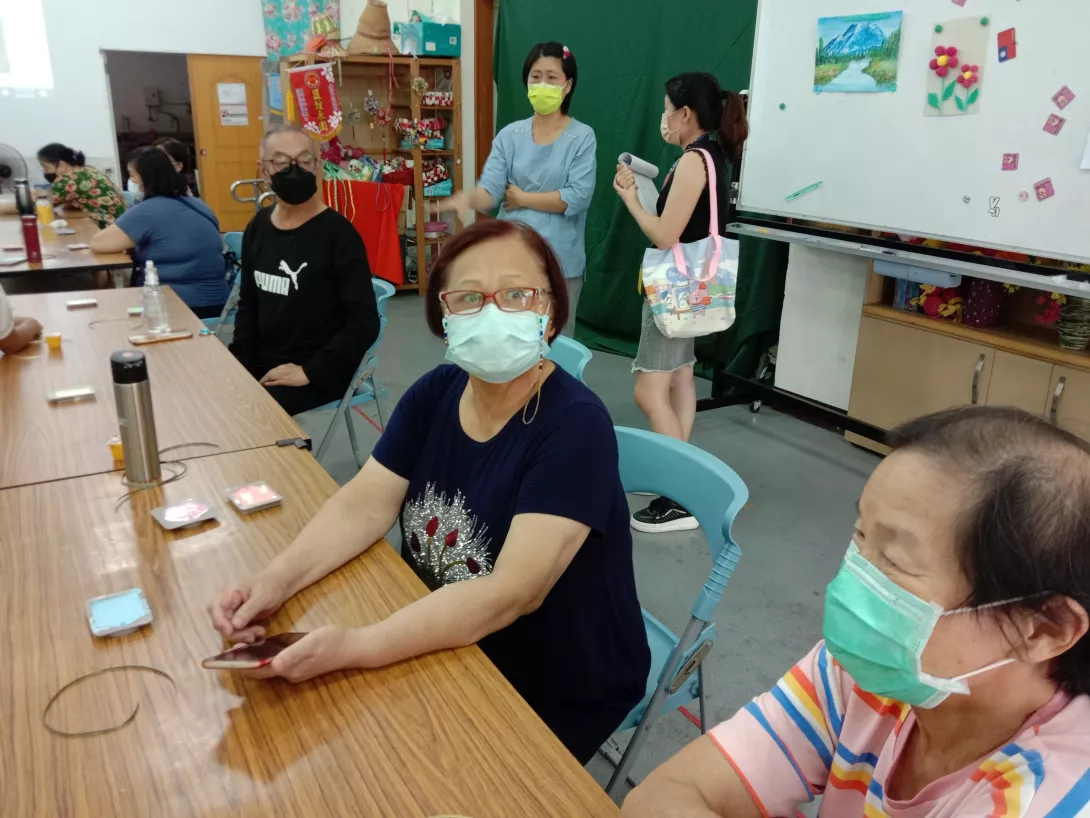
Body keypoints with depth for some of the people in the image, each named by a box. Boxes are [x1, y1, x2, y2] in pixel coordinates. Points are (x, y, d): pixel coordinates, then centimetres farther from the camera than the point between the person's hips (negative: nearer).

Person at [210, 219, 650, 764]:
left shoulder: (575, 426, -26)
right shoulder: (435, 393, -5)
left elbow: (514, 591, -34)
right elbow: (366, 502, -9)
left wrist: (357, 648, -42)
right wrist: (278, 579, -26)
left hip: (557, 692, -5)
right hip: (447, 648, 5)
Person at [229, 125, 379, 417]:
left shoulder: (338, 234, -11)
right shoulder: (257, 228, 7)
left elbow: (364, 321, -15)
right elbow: (248, 305, 16)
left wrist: (310, 371, -21)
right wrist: (239, 362, 1)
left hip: (319, 371, -6)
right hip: (262, 363, 6)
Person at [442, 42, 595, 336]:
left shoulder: (582, 137, -3)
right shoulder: (510, 135, 4)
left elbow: (577, 197, -14)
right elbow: (490, 187, -6)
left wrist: (522, 198, -7)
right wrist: (469, 199, -29)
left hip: (560, 259, -2)